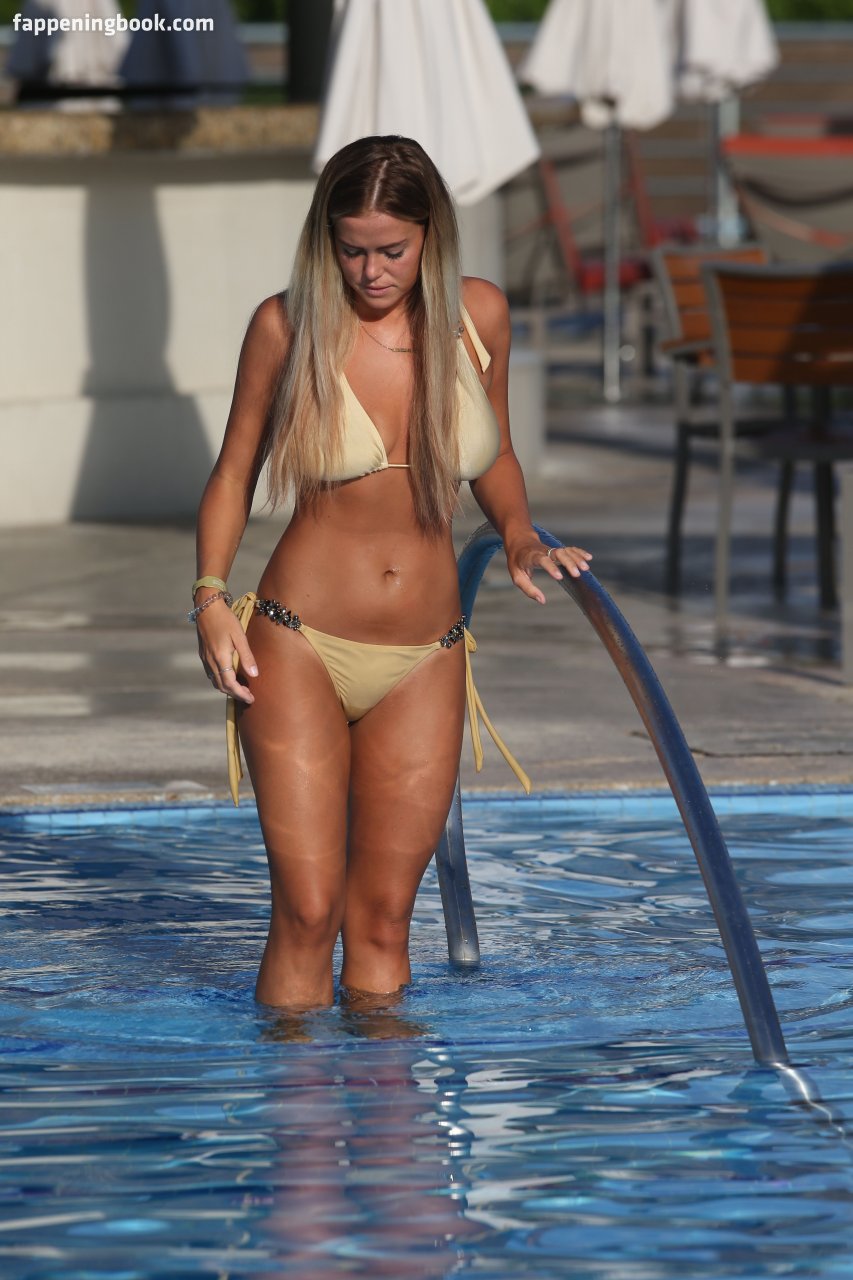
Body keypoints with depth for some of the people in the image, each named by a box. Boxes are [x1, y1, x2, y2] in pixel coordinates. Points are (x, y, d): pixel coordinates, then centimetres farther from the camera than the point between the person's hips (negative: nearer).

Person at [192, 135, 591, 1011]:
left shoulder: (477, 316, 1)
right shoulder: (288, 326, -6)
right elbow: (235, 471, 6)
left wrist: (518, 536, -1)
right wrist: (211, 599, -6)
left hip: (424, 662, 3)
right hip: (300, 648, -2)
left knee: (383, 915, 7)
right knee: (307, 910, -6)